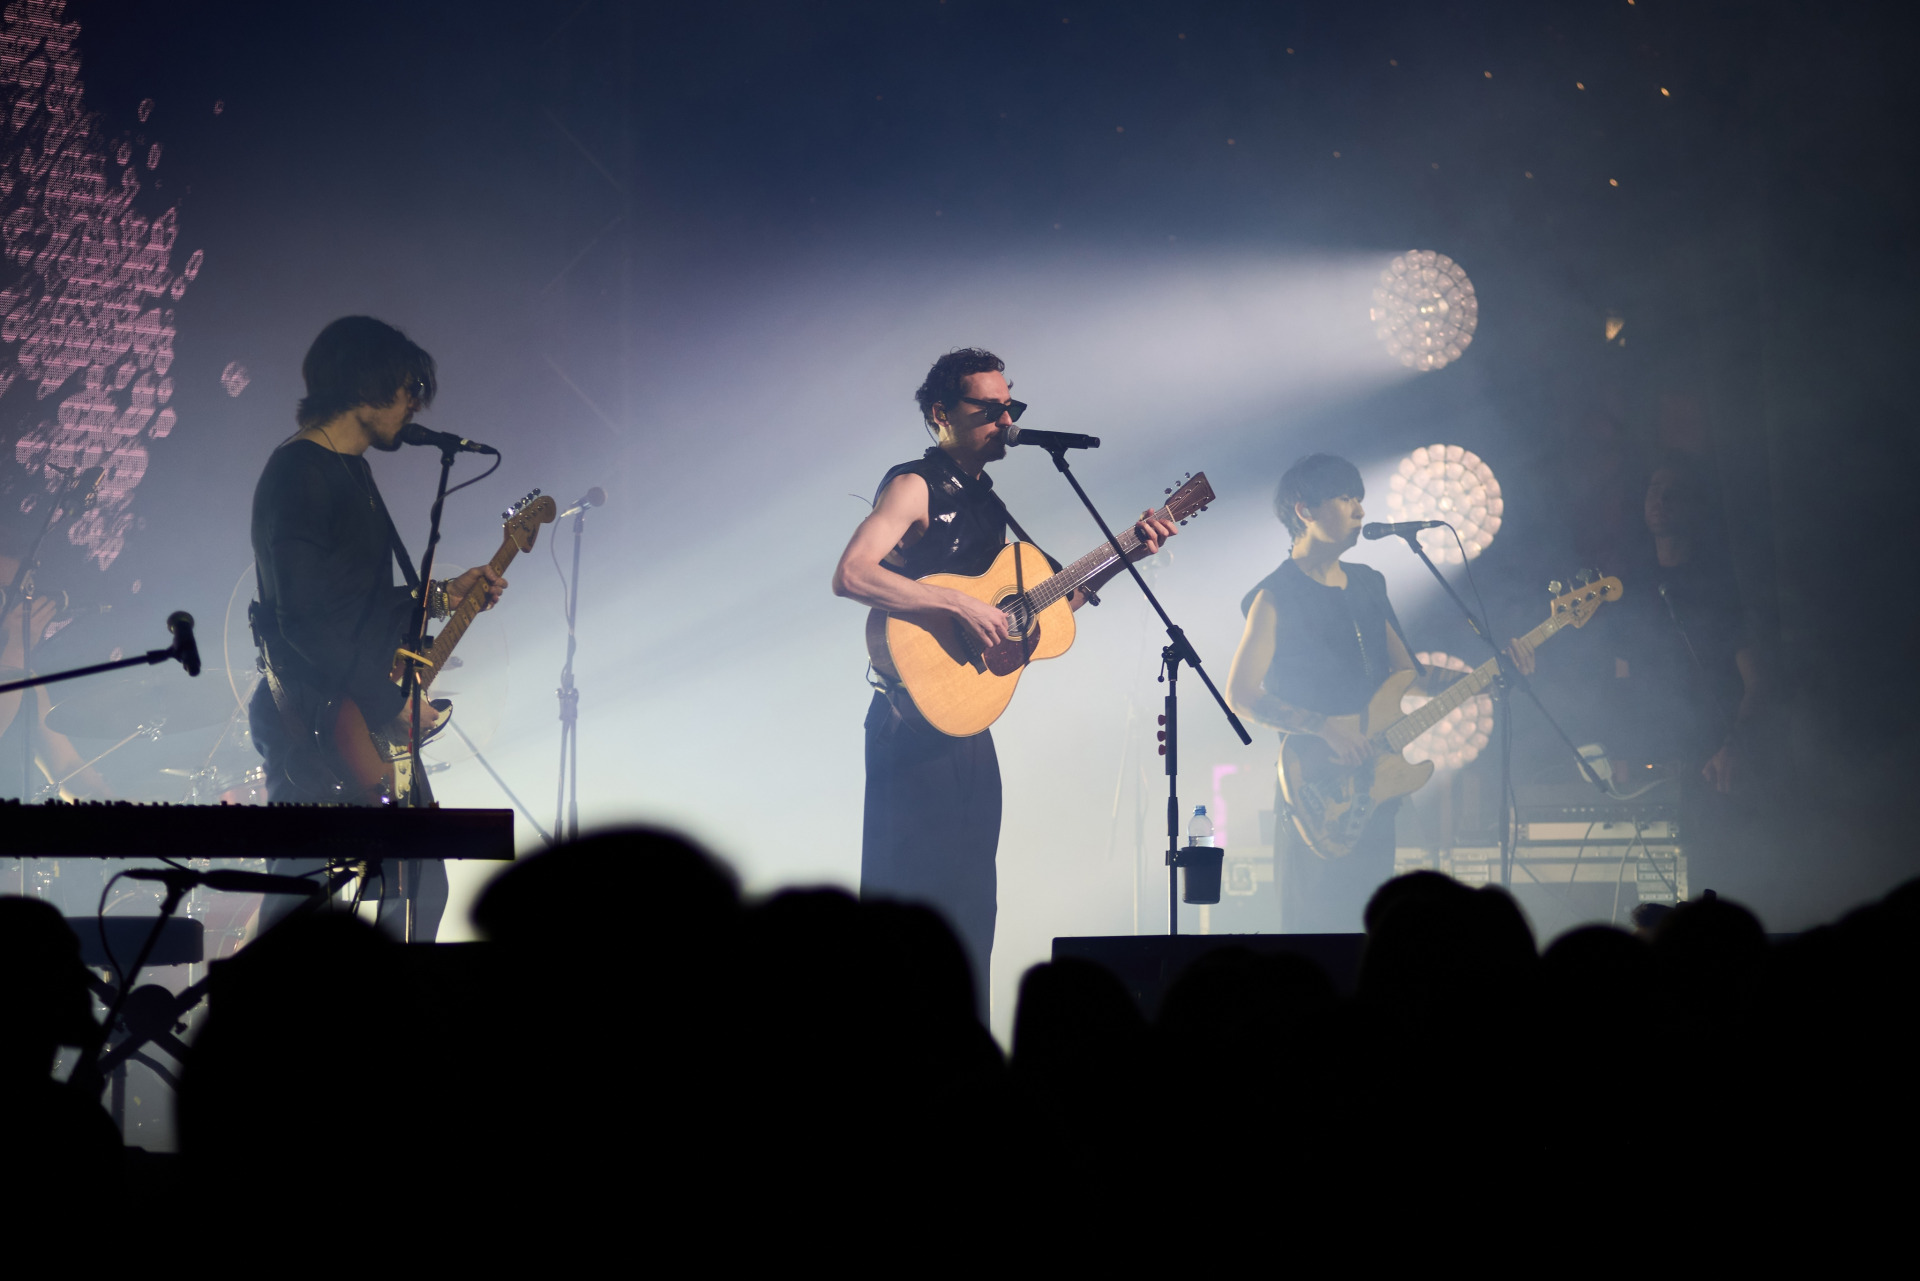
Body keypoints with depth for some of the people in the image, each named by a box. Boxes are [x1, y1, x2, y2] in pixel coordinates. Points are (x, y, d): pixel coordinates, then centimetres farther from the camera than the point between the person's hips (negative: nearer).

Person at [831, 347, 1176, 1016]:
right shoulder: (914, 486, -8)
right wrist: (961, 605, -24)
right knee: (912, 898, -8)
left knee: (969, 906, 9)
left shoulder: (987, 503, 18)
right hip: (918, 727, -9)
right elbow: (850, 575, -23)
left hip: (969, 727, 9)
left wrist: (1123, 557, 15)